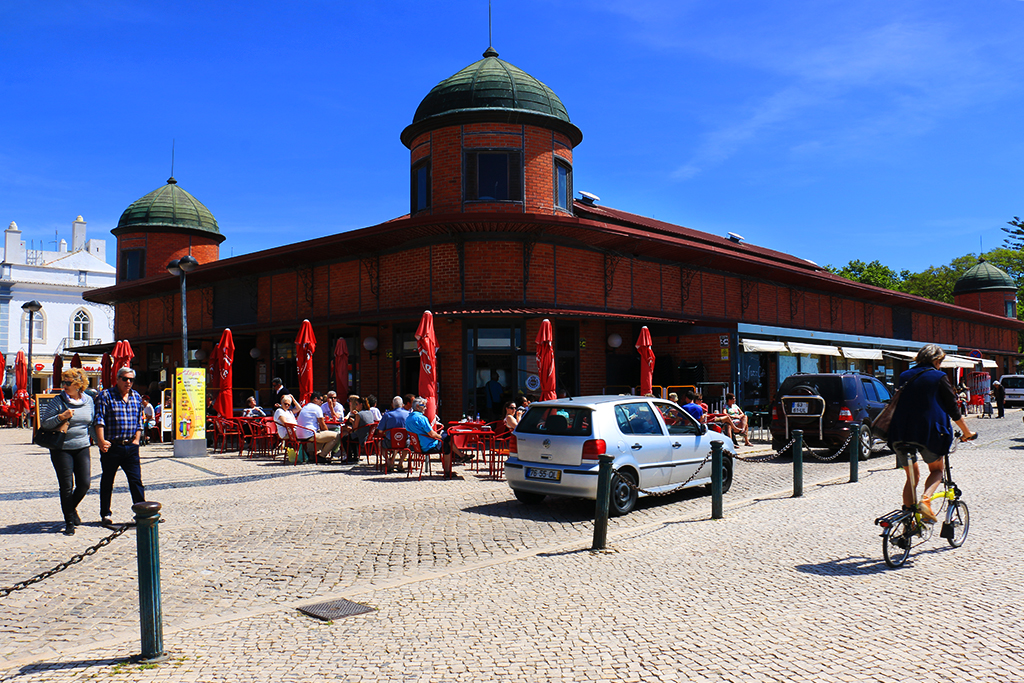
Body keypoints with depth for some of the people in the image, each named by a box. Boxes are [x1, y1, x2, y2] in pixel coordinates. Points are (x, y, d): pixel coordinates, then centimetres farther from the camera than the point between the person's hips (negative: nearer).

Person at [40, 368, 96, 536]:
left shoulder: (88, 400, 5)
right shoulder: (58, 401, -6)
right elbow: (43, 423, -7)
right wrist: (61, 417, -21)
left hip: (82, 448, 3)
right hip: (62, 449, -3)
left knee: (84, 484, -1)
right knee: (67, 486, 0)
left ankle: (72, 507, 30)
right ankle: (69, 522, 13)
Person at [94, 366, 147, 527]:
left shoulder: (136, 397, 11)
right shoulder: (106, 395, -3)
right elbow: (100, 420, -9)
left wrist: (136, 439, 5)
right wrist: (101, 441, -16)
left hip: (131, 447, 3)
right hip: (111, 447, -3)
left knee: (136, 480, 1)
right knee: (107, 482, 9)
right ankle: (106, 514, 22)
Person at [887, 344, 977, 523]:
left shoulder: (904, 376, 14)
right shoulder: (939, 377, 0)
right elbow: (953, 409, 2)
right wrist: (967, 432, 14)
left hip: (900, 434, 4)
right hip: (928, 433, -4)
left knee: (912, 476, 17)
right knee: (936, 470, 19)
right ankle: (926, 500, -7)